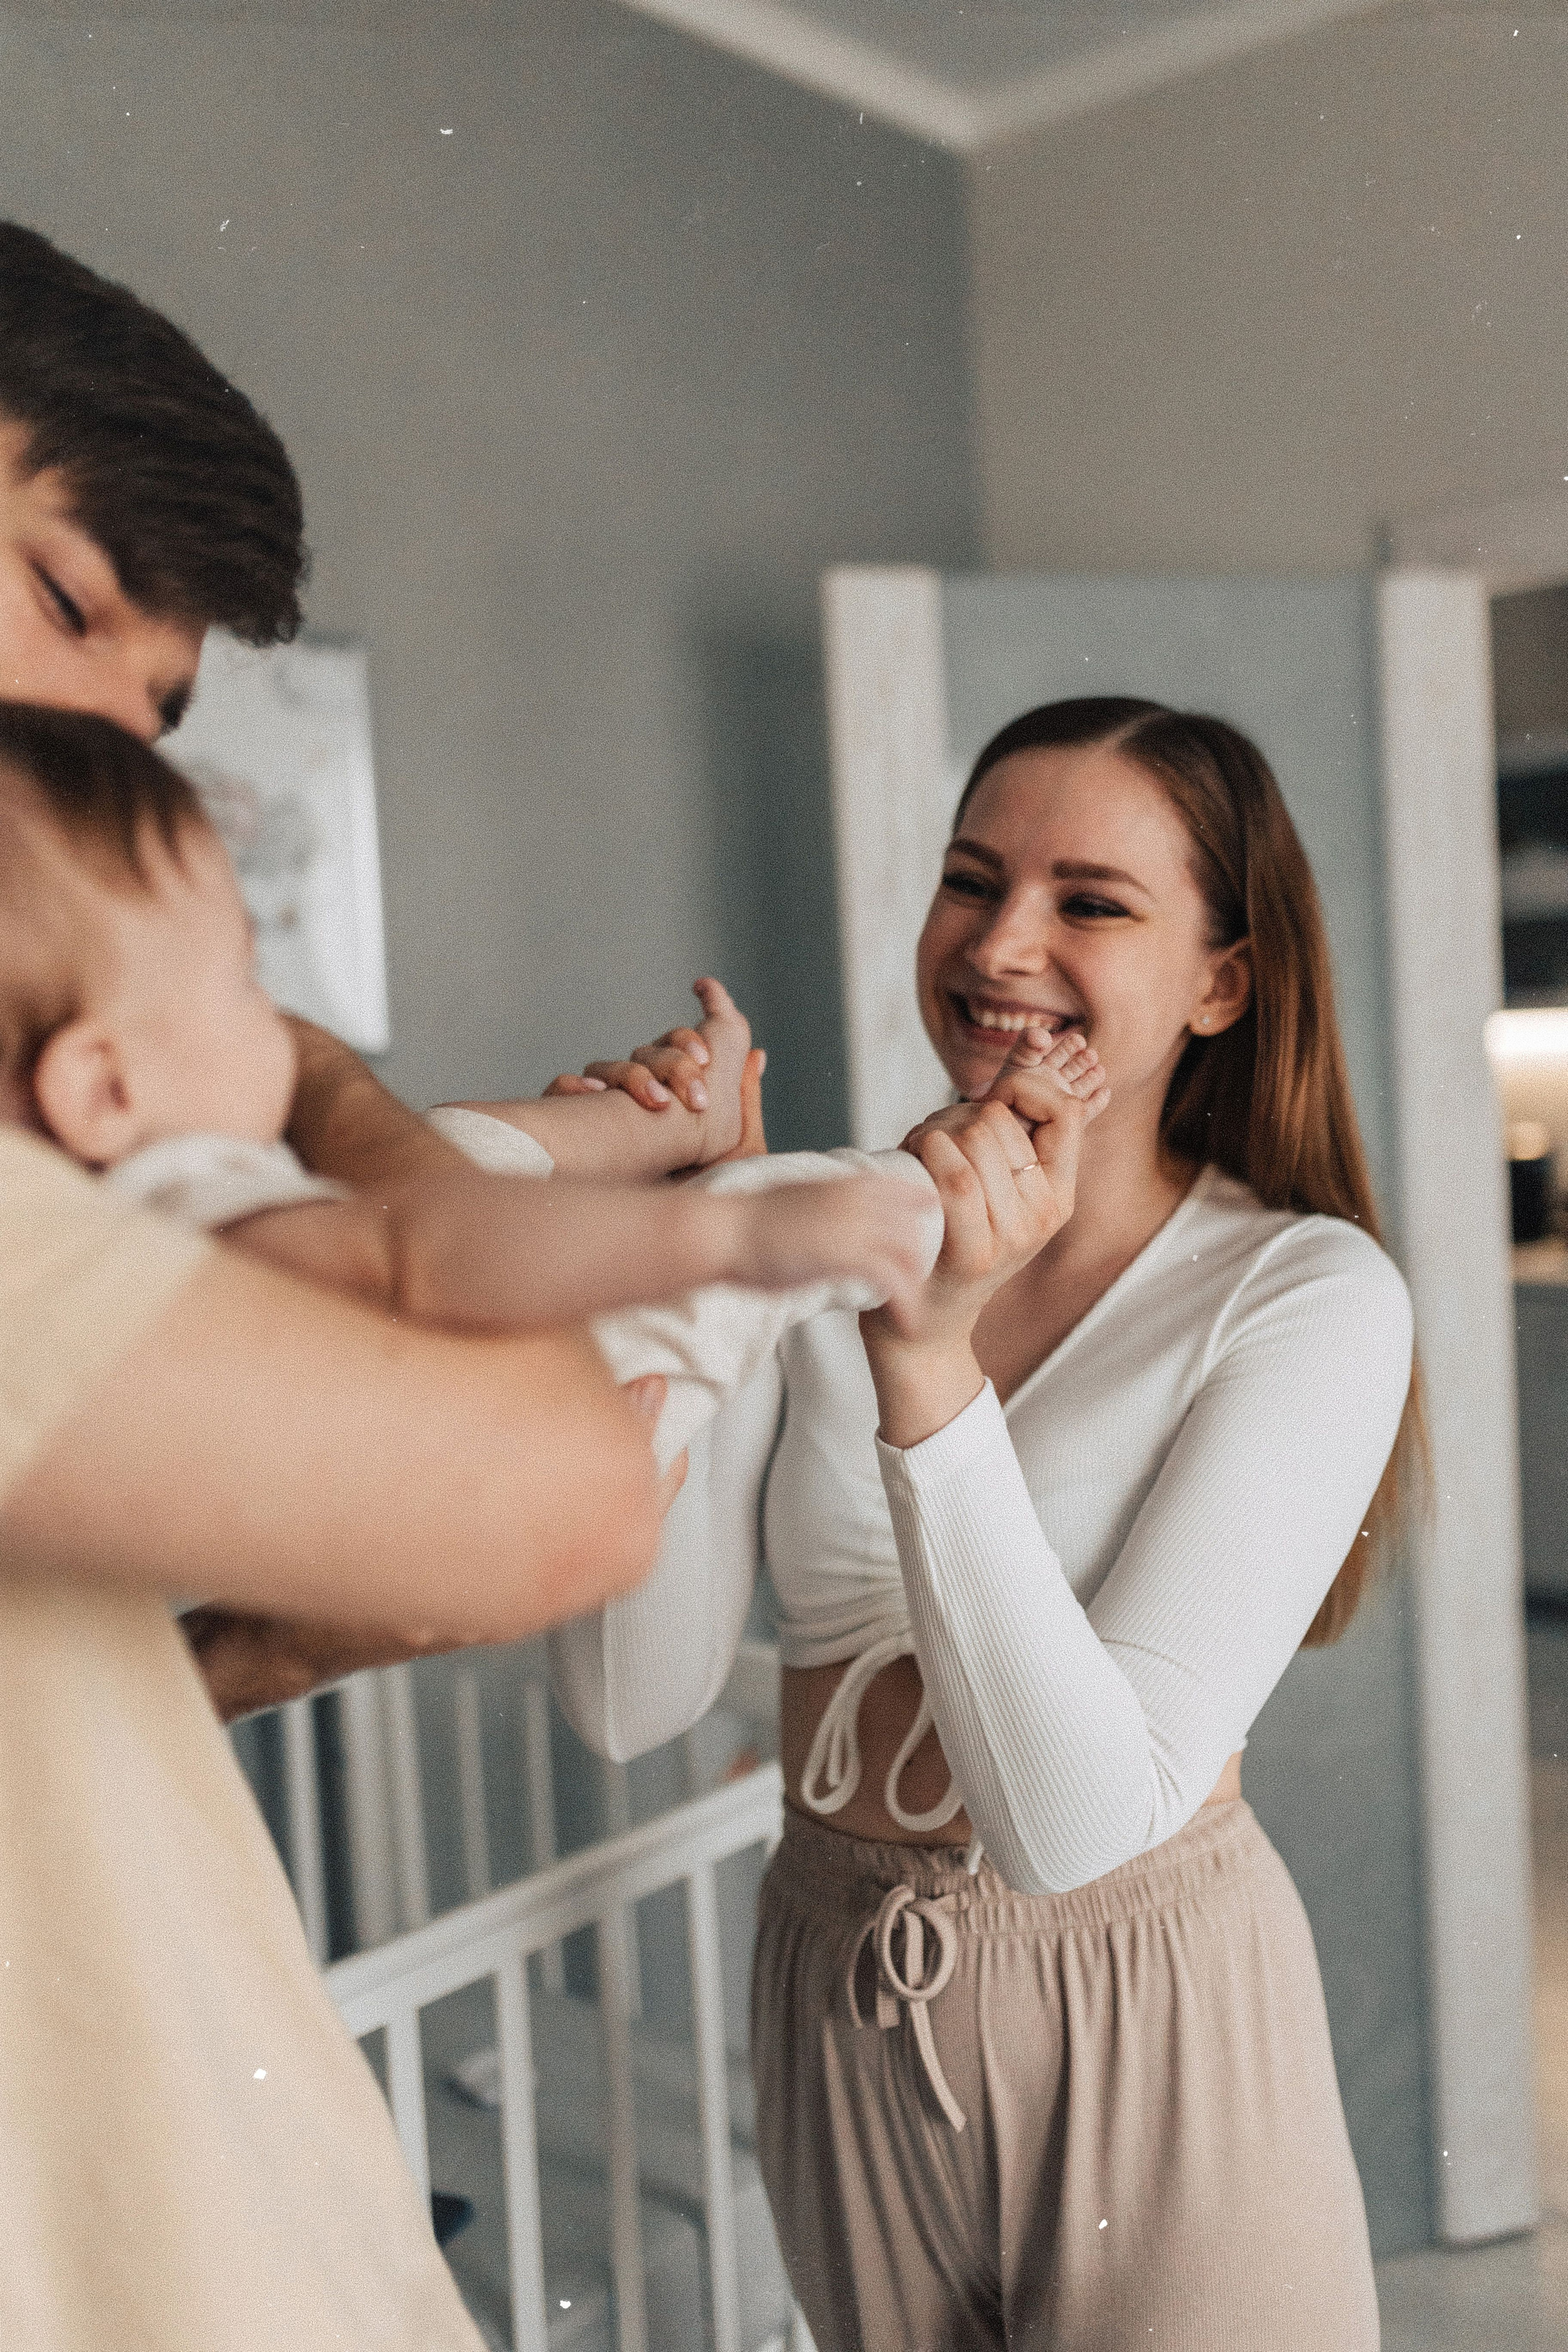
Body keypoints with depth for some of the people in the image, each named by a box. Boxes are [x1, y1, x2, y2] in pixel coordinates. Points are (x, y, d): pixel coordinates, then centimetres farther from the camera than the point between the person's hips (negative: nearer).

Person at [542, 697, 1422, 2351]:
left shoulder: (1310, 1295, -17)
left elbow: (1079, 1818, -26)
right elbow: (632, 1703, -14)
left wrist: (926, 1356, -34)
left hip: (1150, 2032, -3)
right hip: (840, 2008, 4)